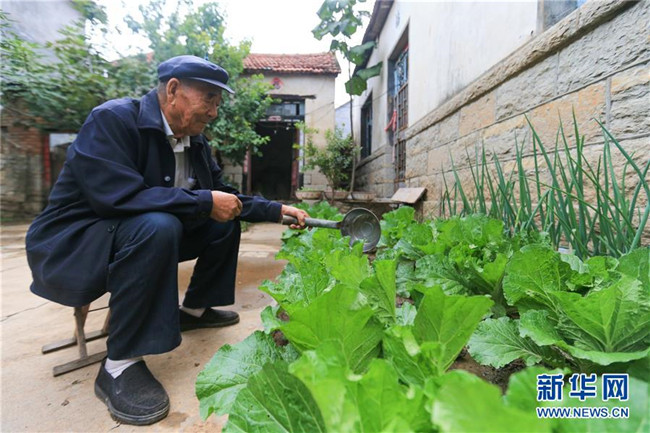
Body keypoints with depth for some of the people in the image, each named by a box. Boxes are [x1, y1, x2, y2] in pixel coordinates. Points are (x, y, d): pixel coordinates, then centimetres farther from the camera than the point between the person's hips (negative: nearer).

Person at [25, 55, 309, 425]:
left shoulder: (194, 140, 1)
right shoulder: (113, 119, -19)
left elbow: (223, 193, 7)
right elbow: (116, 196, -32)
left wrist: (278, 210, 1)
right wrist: (205, 202, -29)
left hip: (144, 235, 8)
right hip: (72, 243, -7)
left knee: (226, 223, 2)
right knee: (156, 226, -36)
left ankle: (194, 309, 15)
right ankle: (119, 365, -22)